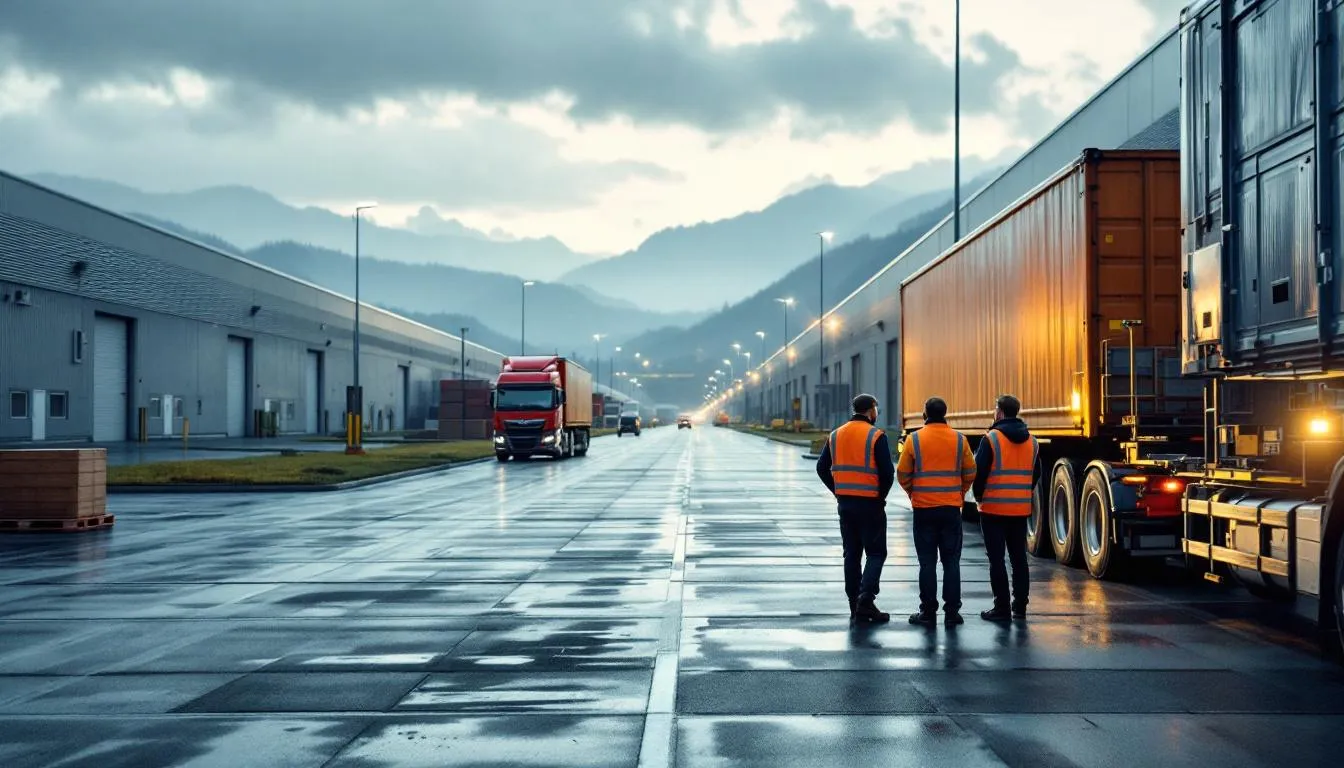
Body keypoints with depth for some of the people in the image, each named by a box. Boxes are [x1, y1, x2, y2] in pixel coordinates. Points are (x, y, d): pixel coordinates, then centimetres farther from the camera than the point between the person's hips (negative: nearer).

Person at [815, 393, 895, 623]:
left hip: (845, 503, 5)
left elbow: (822, 468, 9)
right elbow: (888, 472, -15)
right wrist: (881, 496, -1)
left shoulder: (836, 435, 8)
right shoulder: (876, 436, -10)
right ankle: (865, 600, -12)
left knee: (852, 554, 12)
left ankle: (855, 606, 13)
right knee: (876, 553, 2)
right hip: (870, 503, -5)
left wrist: (838, 492, 11)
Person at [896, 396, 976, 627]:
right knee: (951, 561, 8)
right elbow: (970, 473, 5)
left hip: (923, 509, -1)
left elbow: (903, 474, -1)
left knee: (927, 562, 5)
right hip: (952, 508, 1)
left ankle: (928, 612, 6)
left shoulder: (914, 440, -5)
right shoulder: (959, 439, 0)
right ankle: (952, 612, 8)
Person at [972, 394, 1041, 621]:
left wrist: (979, 496, 5)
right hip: (1021, 509, 5)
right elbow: (1036, 474, 14)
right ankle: (1020, 607, 14)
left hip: (994, 508, -5)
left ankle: (1002, 608, -1)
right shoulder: (1031, 441, 8)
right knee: (1019, 558, 12)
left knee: (997, 559, -1)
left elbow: (979, 472, -11)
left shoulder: (991, 439, -11)